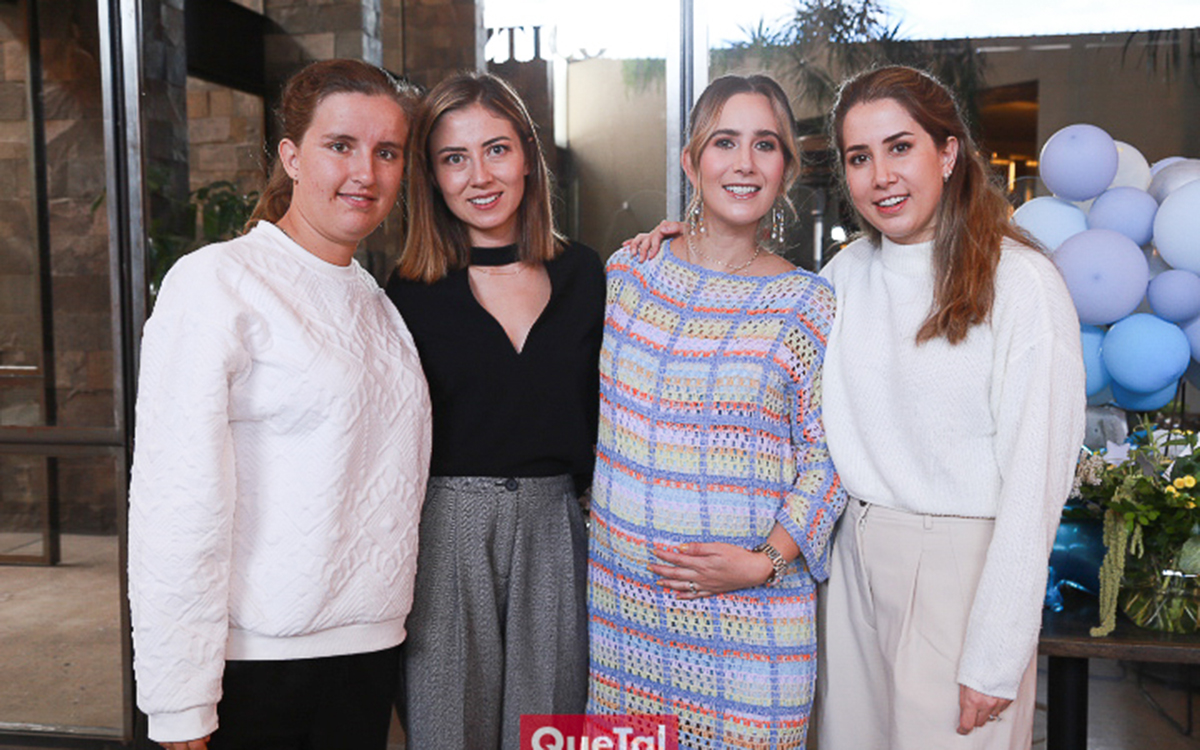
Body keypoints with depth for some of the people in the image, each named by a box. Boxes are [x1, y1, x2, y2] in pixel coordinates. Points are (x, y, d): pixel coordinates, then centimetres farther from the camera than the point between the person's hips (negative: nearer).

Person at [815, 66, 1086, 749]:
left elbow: (1035, 481, -14)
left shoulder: (1021, 282, -14)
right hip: (856, 556, 6)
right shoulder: (848, 270, 4)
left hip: (962, 564, -5)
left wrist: (995, 659, -15)